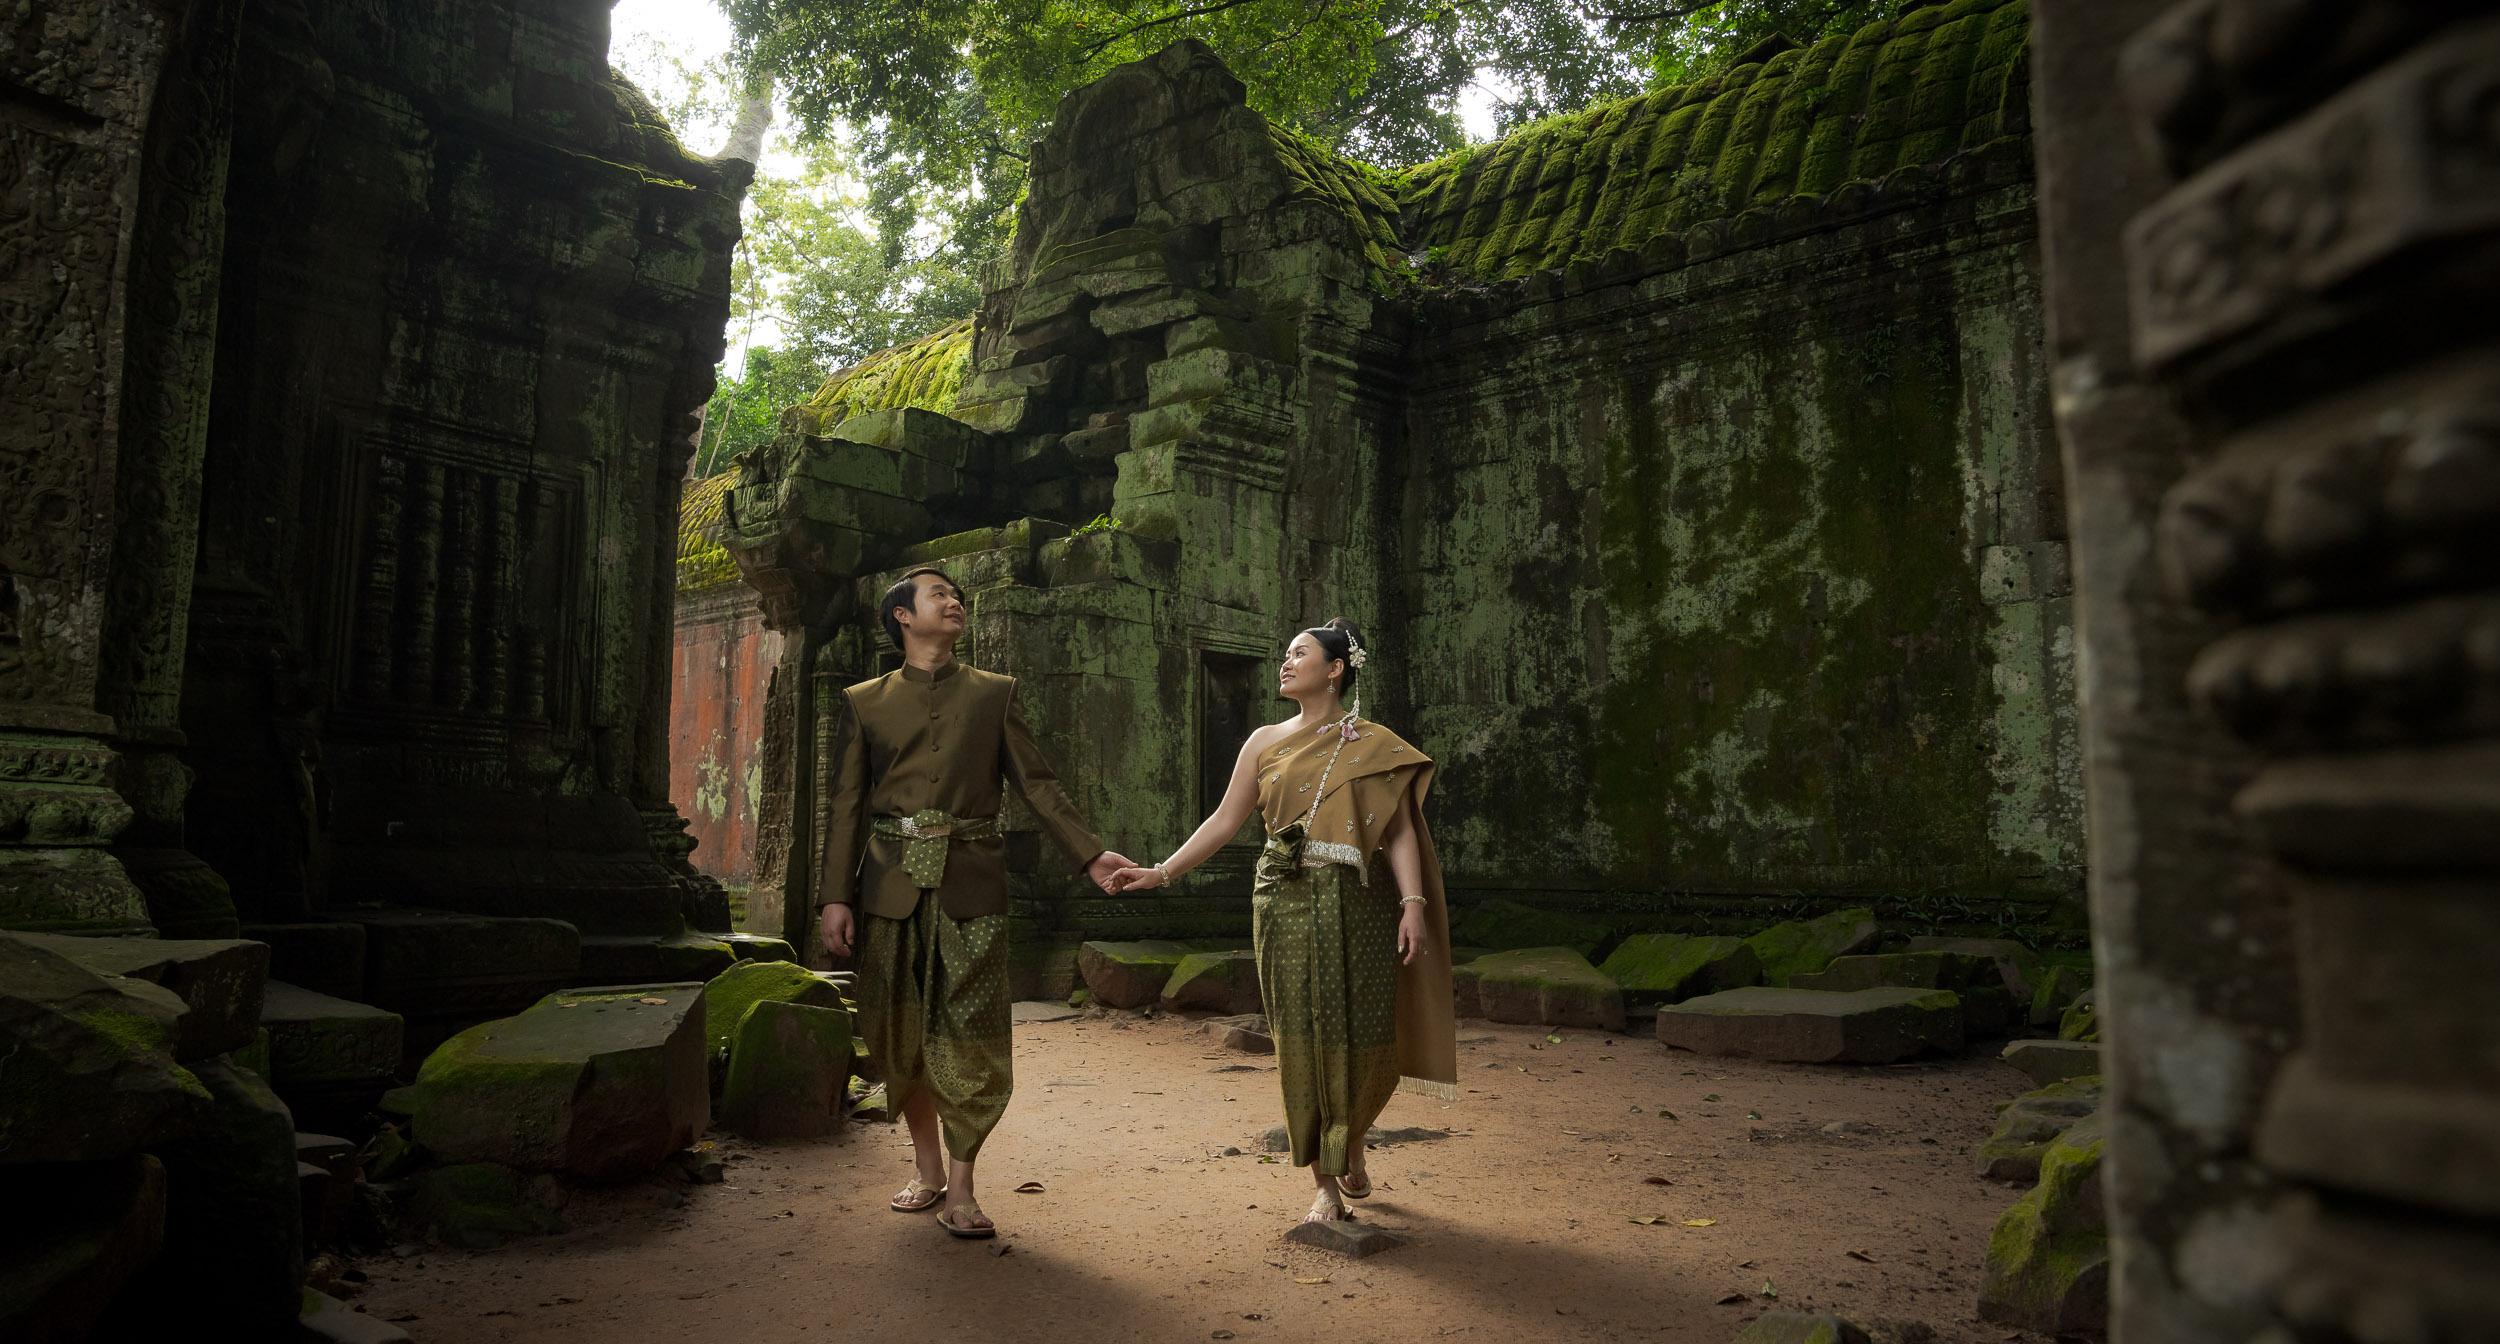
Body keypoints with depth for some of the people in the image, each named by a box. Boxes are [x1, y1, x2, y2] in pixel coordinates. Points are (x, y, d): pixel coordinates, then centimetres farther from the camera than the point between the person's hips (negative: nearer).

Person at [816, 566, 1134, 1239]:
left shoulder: (994, 694, 11)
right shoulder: (865, 702, 10)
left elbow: (1037, 782, 8)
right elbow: (847, 805, 7)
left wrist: (1090, 855, -3)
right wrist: (835, 896, -2)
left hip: (971, 883, -1)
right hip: (893, 883, 1)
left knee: (972, 1034, -6)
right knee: (899, 1033, 6)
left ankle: (960, 1189, 5)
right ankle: (928, 1169, 24)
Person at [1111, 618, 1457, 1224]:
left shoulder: (1375, 745, 6)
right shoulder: (1265, 743, 12)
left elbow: (1400, 831, 0)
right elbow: (1225, 821, 11)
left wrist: (1413, 902, -12)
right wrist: (1160, 872, 4)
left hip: (1359, 903, -1)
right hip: (1287, 901, 1)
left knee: (1362, 1037, 2)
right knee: (1303, 1040, -1)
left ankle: (1352, 1150, 32)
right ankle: (1325, 1184, 11)